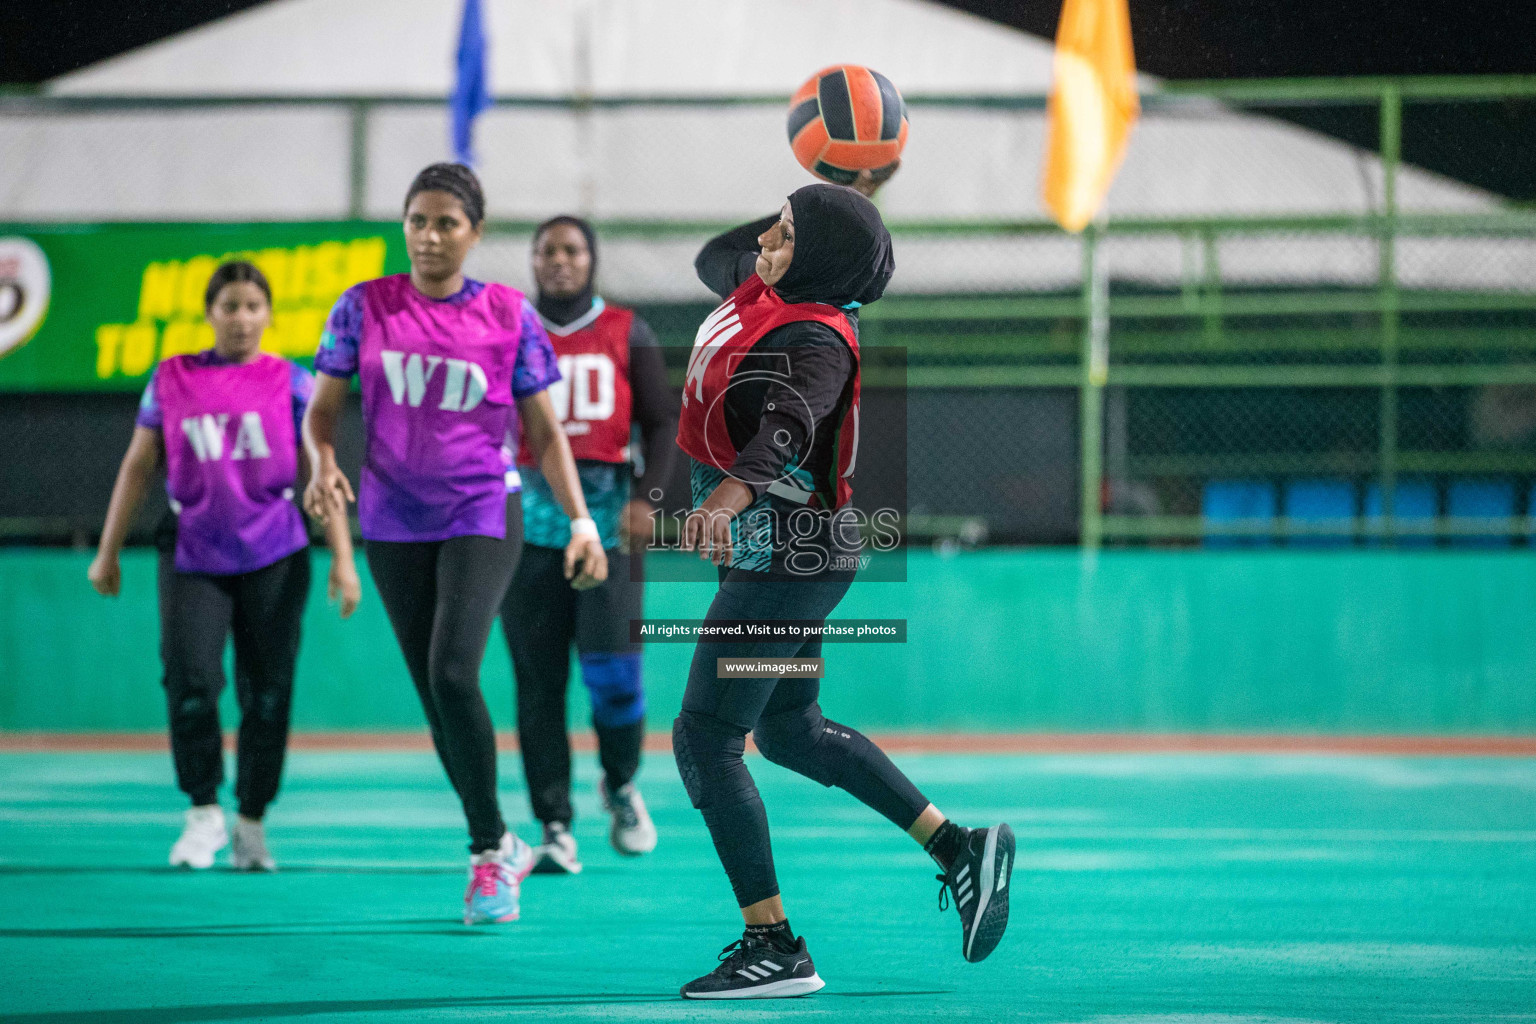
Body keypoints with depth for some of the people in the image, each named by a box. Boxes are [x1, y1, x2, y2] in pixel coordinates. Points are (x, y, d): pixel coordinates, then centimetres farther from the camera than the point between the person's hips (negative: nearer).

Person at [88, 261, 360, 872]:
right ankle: (203, 810, 3)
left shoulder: (291, 383, 5)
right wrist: (108, 552, 14)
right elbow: (137, 468, 14)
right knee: (188, 676, -14)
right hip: (192, 554, 0)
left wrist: (342, 557, 0)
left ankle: (251, 823, 13)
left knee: (267, 691, 0)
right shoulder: (171, 380, 8)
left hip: (274, 556, 0)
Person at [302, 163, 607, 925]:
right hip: (394, 521, 3)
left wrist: (581, 520, -4)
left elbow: (545, 433, 4)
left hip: (483, 516, -3)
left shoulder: (509, 316, -2)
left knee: (453, 674, -20)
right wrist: (322, 465, -15)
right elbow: (322, 408, 6)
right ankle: (500, 849, 21)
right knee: (434, 697, 6)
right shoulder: (365, 307, 1)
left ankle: (489, 851, -7)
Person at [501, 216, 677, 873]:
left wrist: (647, 497, -7)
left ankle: (620, 784, 17)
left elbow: (661, 423, 7)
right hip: (530, 526, 1)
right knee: (539, 682, -3)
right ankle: (555, 829, 2)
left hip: (608, 521, -1)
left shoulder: (628, 335, 8)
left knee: (611, 667, -11)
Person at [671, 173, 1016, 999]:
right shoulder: (760, 292, 5)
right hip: (779, 552, 10)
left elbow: (787, 431, -41)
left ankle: (774, 949, -8)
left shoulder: (814, 342, -22)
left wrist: (729, 498, -58)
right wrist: (802, 213, 12)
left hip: (788, 556, -10)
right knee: (787, 730, 21)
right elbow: (714, 261, 27)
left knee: (705, 740, -9)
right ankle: (958, 848, 24)